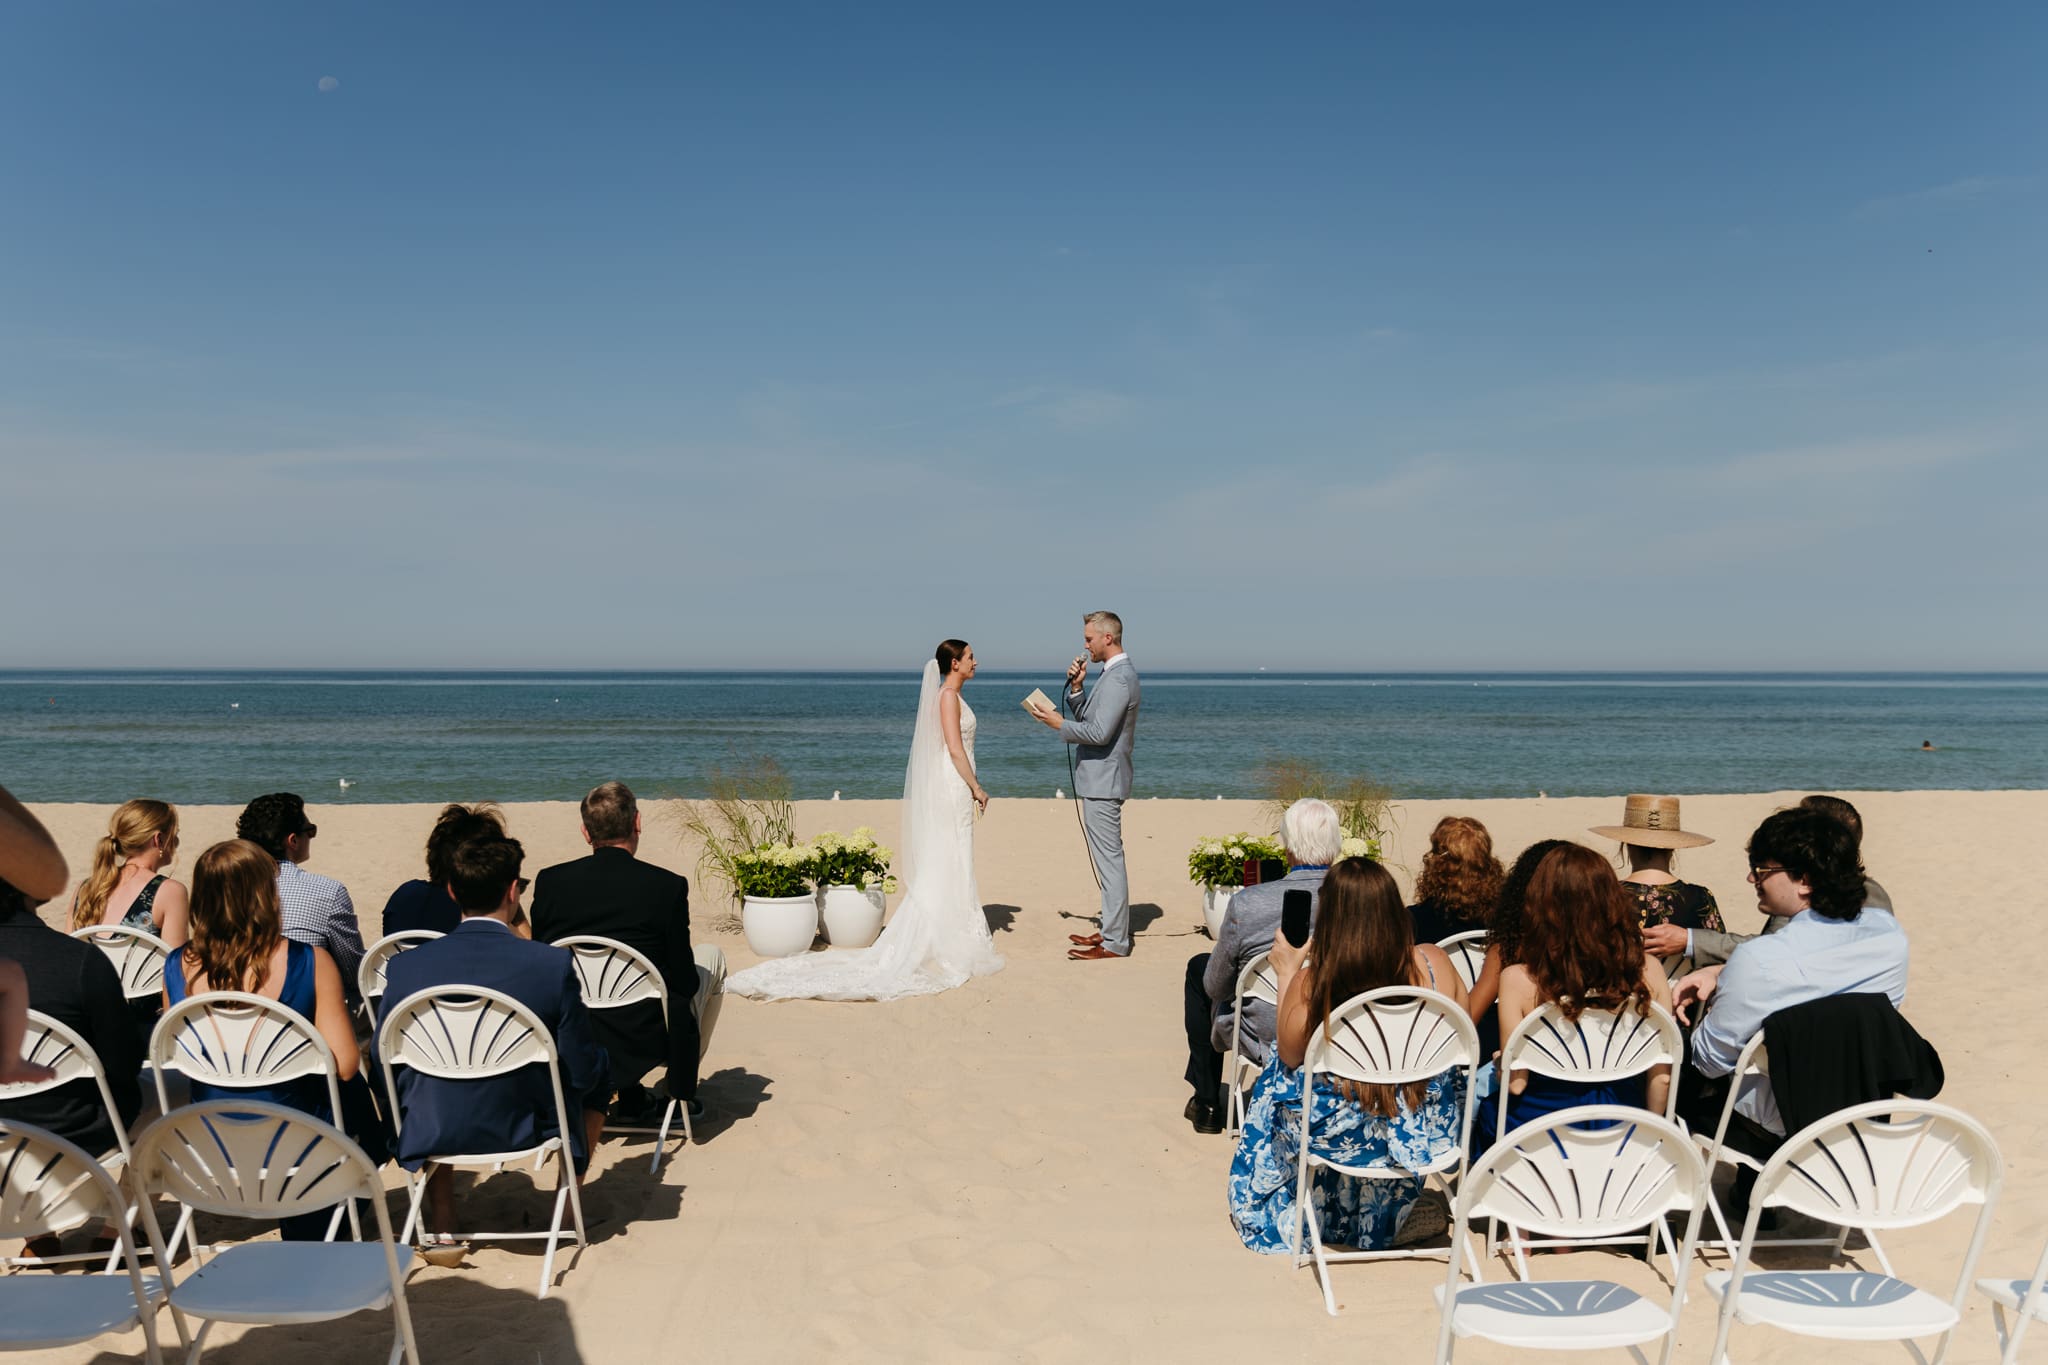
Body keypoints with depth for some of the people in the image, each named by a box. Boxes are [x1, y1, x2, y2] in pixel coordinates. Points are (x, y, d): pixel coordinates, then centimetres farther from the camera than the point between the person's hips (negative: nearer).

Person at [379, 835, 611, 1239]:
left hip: (432, 1134, 2)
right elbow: (582, 1072, -12)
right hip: (529, 1129, -1)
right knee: (601, 1067, 26)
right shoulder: (554, 963, -18)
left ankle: (440, 1217, 29)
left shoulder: (404, 967, -12)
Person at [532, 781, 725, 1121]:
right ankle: (680, 1090, 28)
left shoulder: (550, 881, -6)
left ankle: (632, 1098, 32)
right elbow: (683, 982, -9)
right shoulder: (668, 886, -15)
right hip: (646, 1038, -4)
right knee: (711, 956, 22)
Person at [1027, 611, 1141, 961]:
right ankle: (1111, 930, 25)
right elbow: (1086, 717, 18)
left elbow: (1099, 733, -25)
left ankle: (1115, 943, -1)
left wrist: (1059, 724, -14)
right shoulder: (1117, 672, 14)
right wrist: (1076, 688, 3)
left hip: (1103, 781, -11)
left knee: (1110, 860, -6)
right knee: (1109, 860, 16)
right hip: (1100, 779, 11)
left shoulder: (1118, 678, -19)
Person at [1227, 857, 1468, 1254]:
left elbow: (1289, 1057, -5)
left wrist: (1287, 973, 2)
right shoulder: (1433, 963, -17)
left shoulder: (1309, 984, -24)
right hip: (1426, 1133, 3)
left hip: (1341, 1139, -2)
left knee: (1275, 1083, 30)